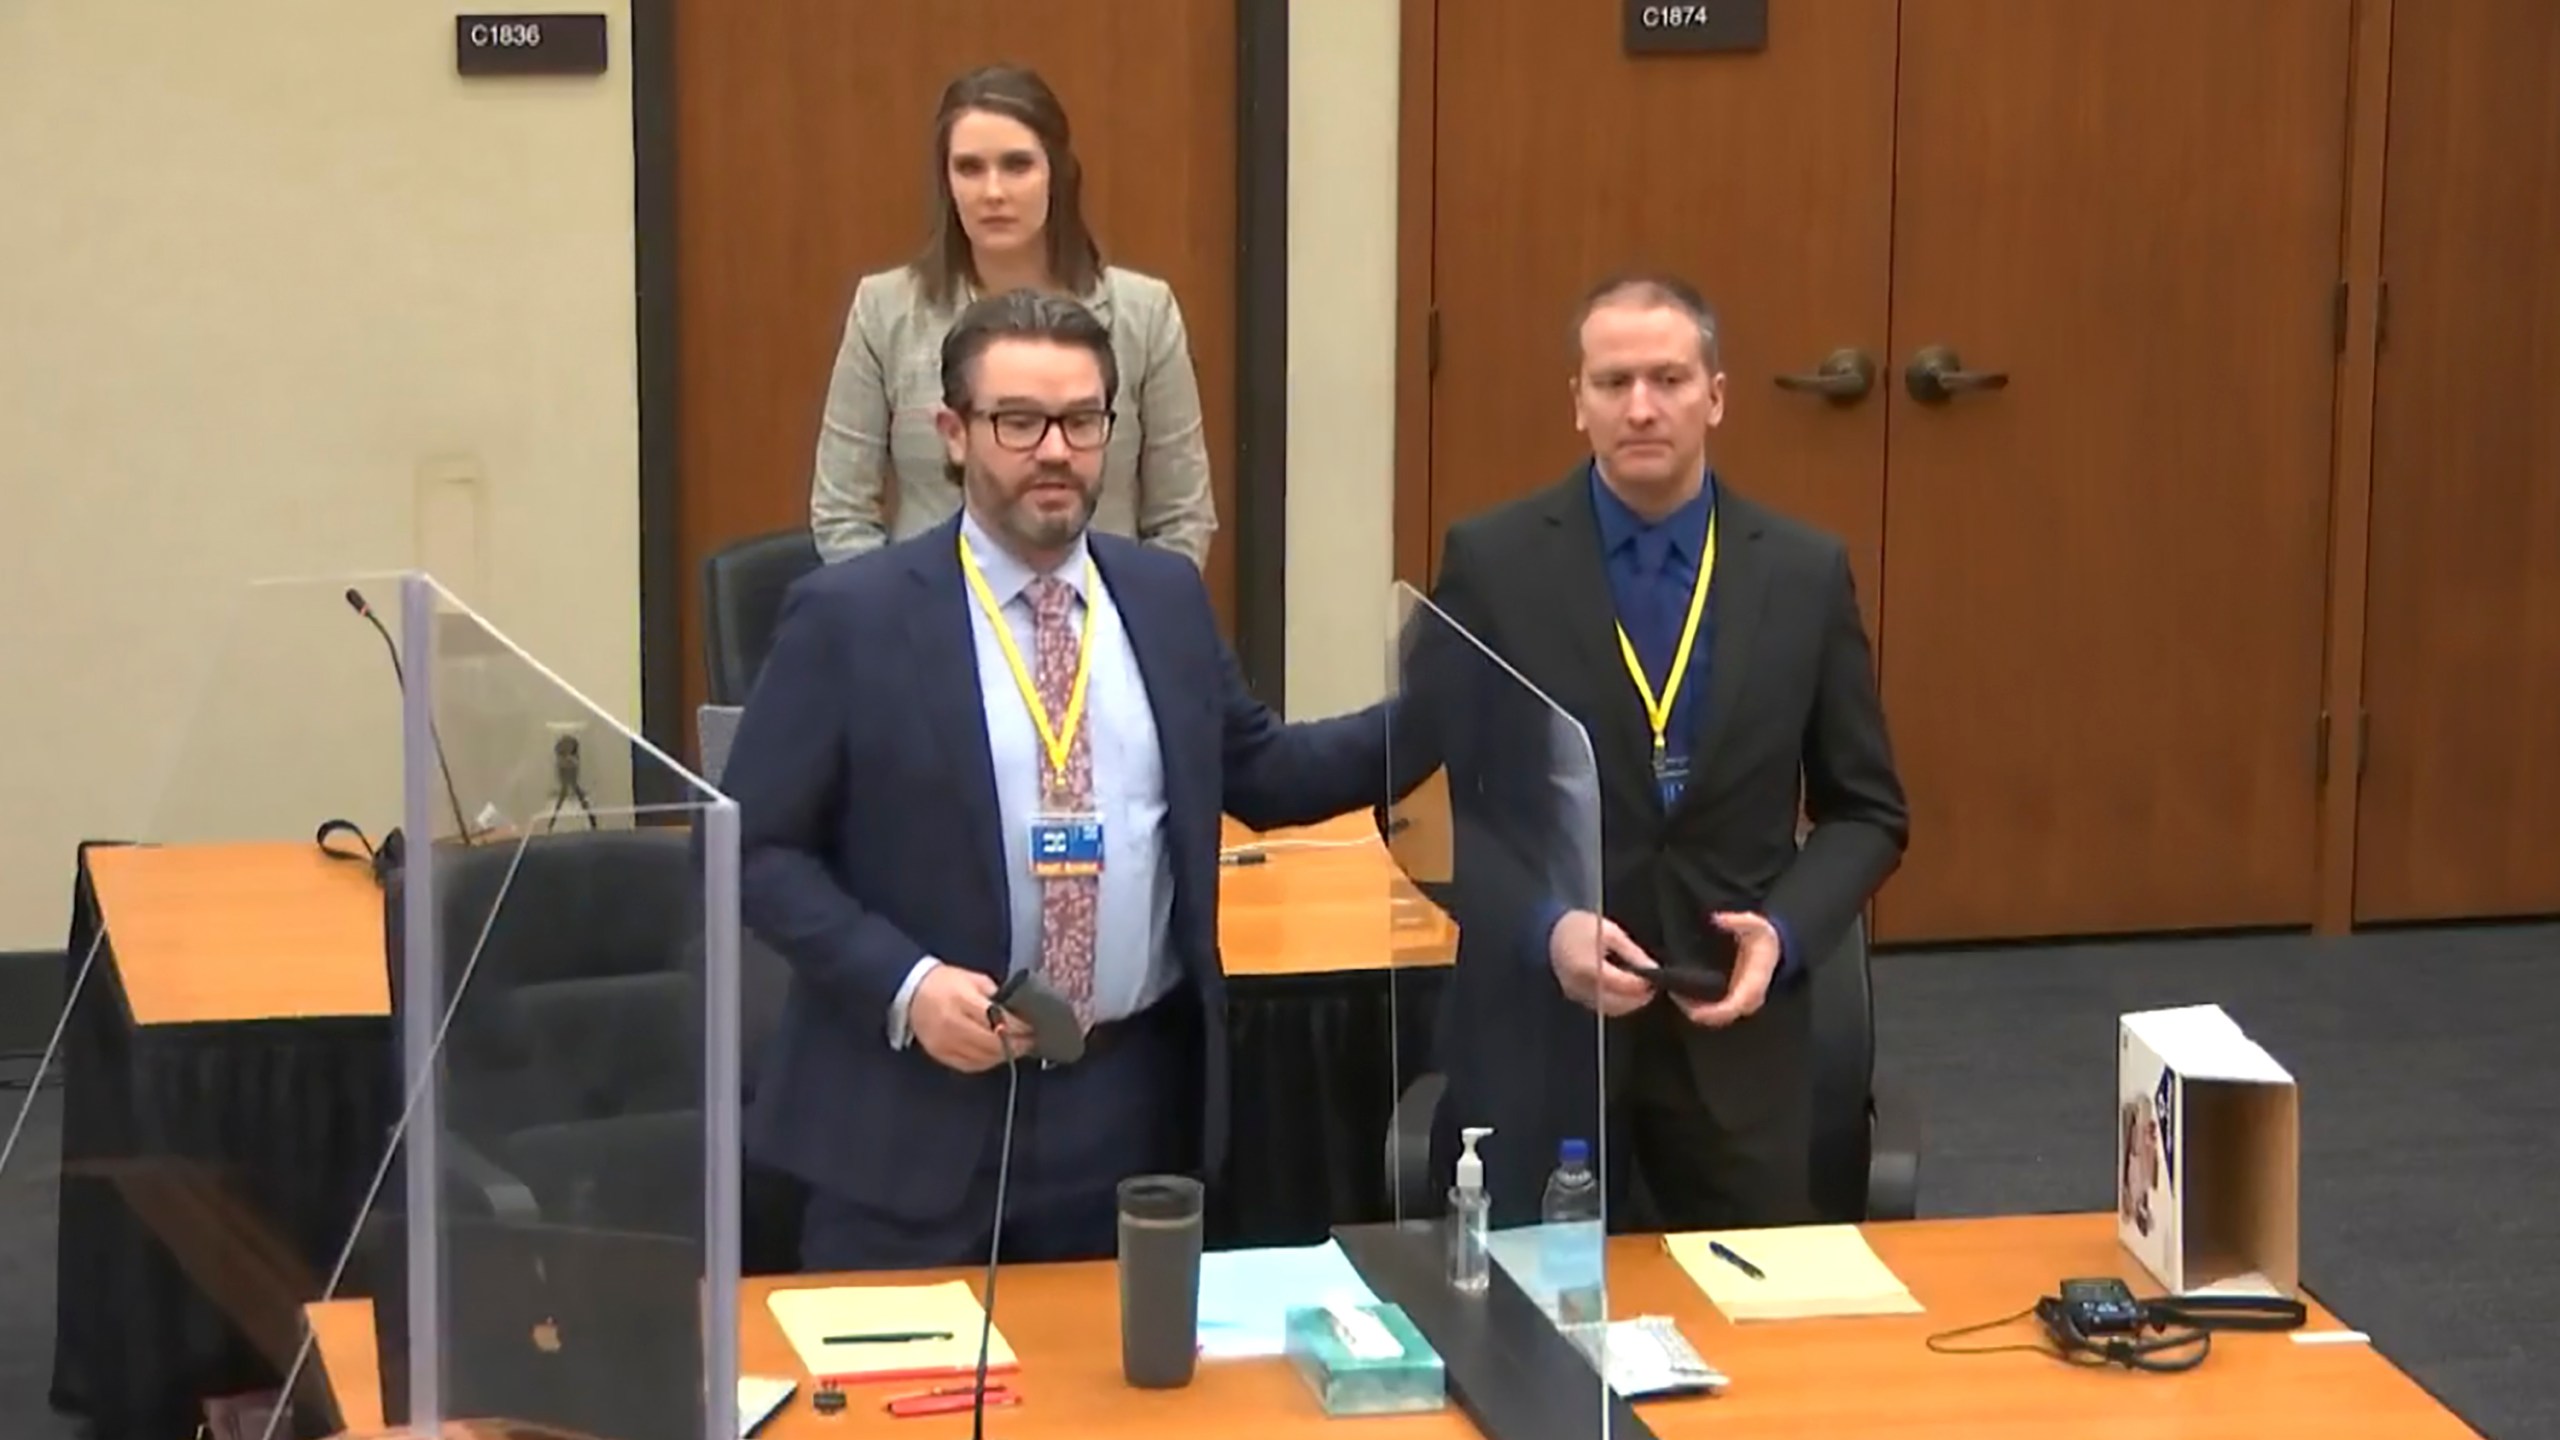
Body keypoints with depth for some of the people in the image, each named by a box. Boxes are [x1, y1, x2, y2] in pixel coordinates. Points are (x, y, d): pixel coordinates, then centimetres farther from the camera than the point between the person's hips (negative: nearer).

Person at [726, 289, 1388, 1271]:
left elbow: (1255, 773, 19)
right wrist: (903, 985, -19)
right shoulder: (850, 616, -6)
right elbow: (757, 849, -6)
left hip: (1134, 1098, 4)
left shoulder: (1167, 597, 8)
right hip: (919, 1105, -4)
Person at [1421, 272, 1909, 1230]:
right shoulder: (1491, 562, -3)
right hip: (1537, 1026, -1)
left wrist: (1785, 931, -11)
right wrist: (1544, 925, -17)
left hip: (1736, 1032, 2)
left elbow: (1866, 812, 8)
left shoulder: (1805, 573, 2)